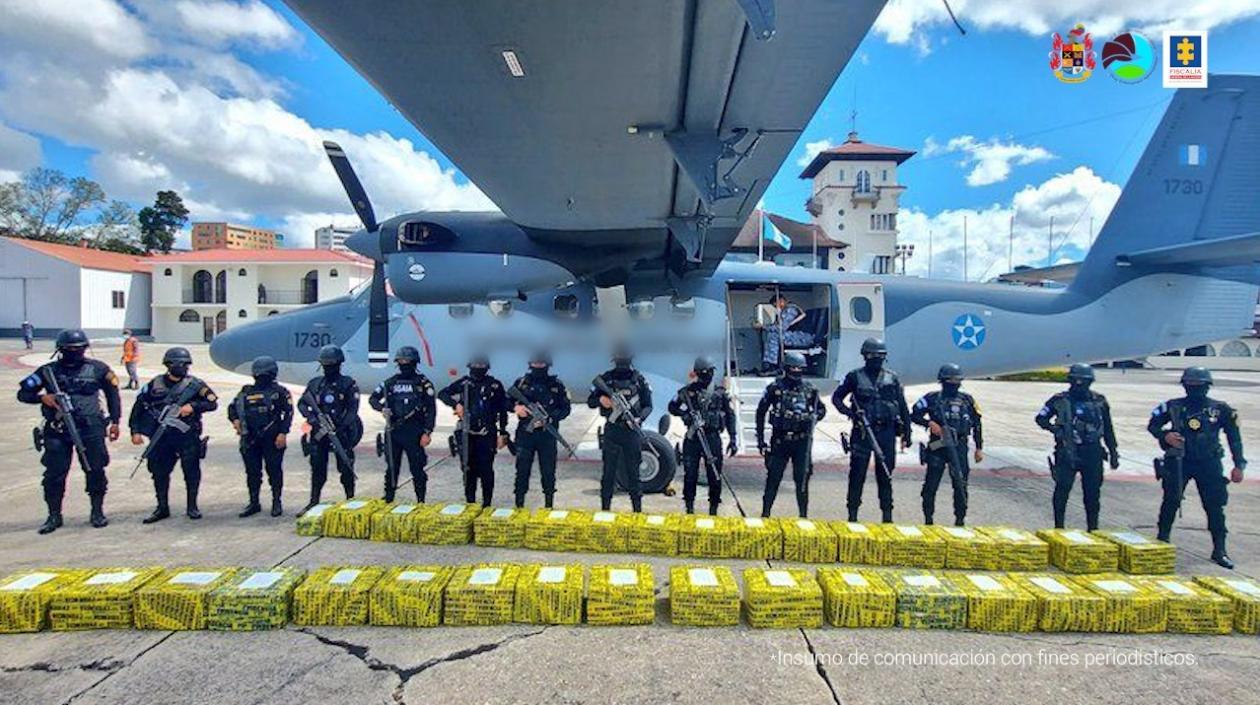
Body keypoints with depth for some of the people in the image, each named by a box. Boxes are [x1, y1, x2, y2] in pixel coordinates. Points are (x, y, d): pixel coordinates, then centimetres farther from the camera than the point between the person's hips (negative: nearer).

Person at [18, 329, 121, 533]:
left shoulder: (97, 369, 4)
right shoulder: (49, 371, 4)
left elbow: (112, 394, 12)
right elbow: (23, 393, 8)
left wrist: (114, 421, 7)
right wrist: (42, 397, -14)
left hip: (91, 428, 0)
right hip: (58, 430, 1)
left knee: (95, 471, 2)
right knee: (54, 474, 2)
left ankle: (97, 512, 16)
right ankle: (54, 516, 16)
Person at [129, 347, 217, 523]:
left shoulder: (194, 384, 3)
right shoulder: (155, 385, 6)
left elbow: (213, 403, -1)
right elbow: (138, 407, 10)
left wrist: (193, 406, -16)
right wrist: (136, 431, 5)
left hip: (188, 436, -2)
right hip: (161, 437, 2)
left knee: (191, 471, 0)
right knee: (159, 472, 7)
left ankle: (192, 506, 13)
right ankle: (162, 508, 20)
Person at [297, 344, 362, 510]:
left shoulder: (348, 384, -3)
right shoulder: (315, 383, 11)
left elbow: (352, 410, -10)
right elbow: (301, 404, 10)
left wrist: (341, 428, -20)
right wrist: (311, 417, -9)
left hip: (341, 432, -4)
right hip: (319, 432, 4)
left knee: (345, 468, 1)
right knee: (318, 468, 7)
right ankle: (314, 501, 16)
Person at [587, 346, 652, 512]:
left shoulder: (639, 380, 1)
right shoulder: (605, 378, 1)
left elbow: (648, 405, 3)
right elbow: (590, 401, 5)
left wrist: (639, 418, -16)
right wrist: (600, 400, -17)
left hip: (632, 431, 0)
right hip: (611, 430, 0)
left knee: (633, 470, 6)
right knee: (609, 470, 3)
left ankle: (637, 508, 13)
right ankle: (605, 508, 11)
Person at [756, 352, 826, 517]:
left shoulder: (810, 389, 2)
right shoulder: (775, 387, -2)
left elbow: (822, 409, 18)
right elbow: (761, 412, 5)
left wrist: (813, 419, -4)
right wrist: (760, 439, 4)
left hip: (802, 441, 1)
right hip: (779, 440, -1)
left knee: (802, 479, 4)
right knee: (773, 477, 4)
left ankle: (803, 515, 14)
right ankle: (765, 513, 14)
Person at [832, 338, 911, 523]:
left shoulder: (892, 378, 8)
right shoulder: (855, 377, 2)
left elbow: (903, 408, 11)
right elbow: (836, 398, 7)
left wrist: (906, 433, 7)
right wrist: (850, 412, -9)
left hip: (886, 432, 2)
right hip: (863, 431, -2)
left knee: (885, 475, 7)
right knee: (857, 474, 1)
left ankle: (887, 514, 15)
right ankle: (853, 514, 9)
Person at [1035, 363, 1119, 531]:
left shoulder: (1099, 401, 6)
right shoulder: (1060, 400, -2)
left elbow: (1108, 429, 13)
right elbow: (1041, 418, 6)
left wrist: (1113, 453, 12)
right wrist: (1054, 429, -12)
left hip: (1093, 454, 3)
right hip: (1067, 453, -2)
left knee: (1092, 492, 8)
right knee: (1062, 489, -2)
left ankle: (1093, 528, 20)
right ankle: (1058, 527, 8)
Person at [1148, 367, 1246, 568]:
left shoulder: (1221, 409, 1)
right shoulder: (1173, 407, 0)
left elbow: (1234, 438, 6)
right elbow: (1152, 425, 9)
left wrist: (1239, 465, 1)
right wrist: (1165, 435, -12)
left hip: (1209, 464, 1)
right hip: (1179, 462, 0)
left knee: (1215, 506, 2)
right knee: (1171, 502, 1)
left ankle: (1219, 551, 11)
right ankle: (1162, 541, 16)